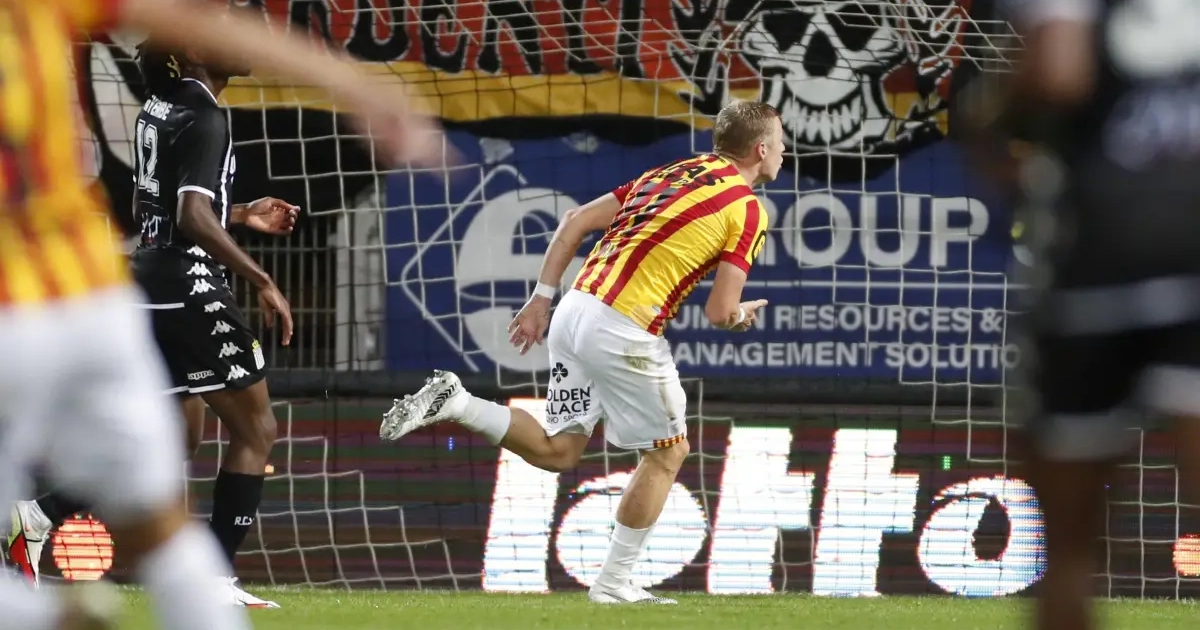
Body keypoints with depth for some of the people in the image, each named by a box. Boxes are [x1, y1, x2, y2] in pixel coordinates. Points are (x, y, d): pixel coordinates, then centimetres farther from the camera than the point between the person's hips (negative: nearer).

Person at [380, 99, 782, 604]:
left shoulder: (670, 173, 20)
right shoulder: (747, 210, -2)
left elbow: (576, 222, 16)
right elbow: (719, 312, -7)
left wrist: (542, 299, 16)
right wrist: (741, 314, 17)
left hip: (575, 310, 7)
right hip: (624, 330, -7)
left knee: (558, 451, 16)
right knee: (667, 453, 11)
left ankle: (452, 402, -1)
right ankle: (613, 583, 13)